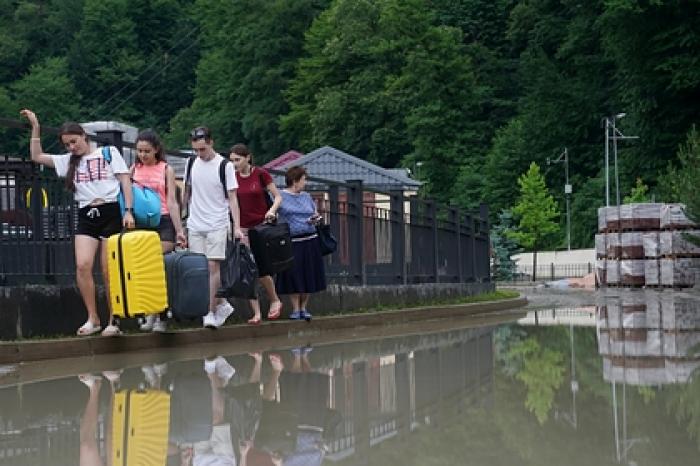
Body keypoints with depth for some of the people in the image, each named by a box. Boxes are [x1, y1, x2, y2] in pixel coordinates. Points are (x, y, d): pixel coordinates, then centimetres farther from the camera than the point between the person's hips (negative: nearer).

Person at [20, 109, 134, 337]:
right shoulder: (69, 161, 16)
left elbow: (125, 181, 1)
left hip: (110, 213, -3)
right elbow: (37, 156, 16)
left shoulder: (109, 152, 5)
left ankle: (114, 321, 4)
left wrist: (128, 211, -8)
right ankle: (92, 319, -7)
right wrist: (35, 127, 9)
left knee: (109, 271, -4)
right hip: (86, 216, 3)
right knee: (82, 265, -15)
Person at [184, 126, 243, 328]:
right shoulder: (192, 164, 7)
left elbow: (232, 198, -6)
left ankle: (211, 312, -8)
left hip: (217, 225, -4)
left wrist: (237, 227, -13)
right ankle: (222, 304, 16)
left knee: (213, 267, -10)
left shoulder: (224, 166, -6)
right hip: (195, 225, 4)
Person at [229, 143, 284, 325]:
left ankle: (275, 301, 20)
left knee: (262, 269, -6)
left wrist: (272, 210, -19)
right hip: (243, 228, 3)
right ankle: (256, 312, 2)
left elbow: (278, 196, -1)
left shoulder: (260, 174, -5)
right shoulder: (233, 178, 4)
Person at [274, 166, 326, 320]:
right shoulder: (280, 196, 1)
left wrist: (316, 219, 1)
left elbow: (316, 215, 23)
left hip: (310, 241, 4)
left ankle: (304, 308, 16)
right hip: (291, 242, -4)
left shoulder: (306, 196, 15)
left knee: (308, 276, 4)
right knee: (293, 276, -2)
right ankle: (295, 309, 9)